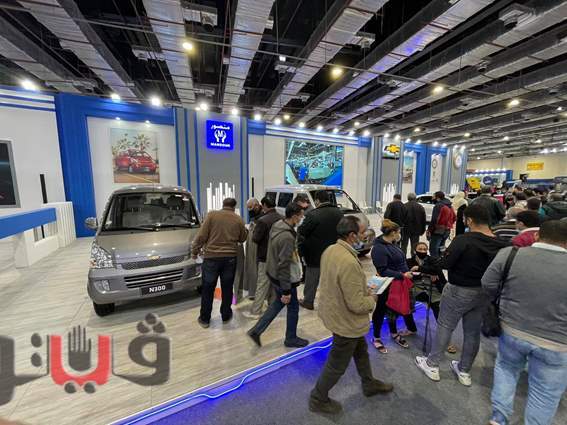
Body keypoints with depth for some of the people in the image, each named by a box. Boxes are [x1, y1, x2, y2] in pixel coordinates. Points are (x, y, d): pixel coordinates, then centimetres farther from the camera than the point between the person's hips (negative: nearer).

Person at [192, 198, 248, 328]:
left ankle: (204, 319, 25)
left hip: (211, 257, -1)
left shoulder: (212, 215, -6)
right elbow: (242, 238, 9)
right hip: (230, 258, 2)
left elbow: (201, 236, -8)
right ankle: (226, 315, 31)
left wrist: (194, 251, 3)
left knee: (207, 289, 13)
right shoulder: (238, 219, -1)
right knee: (227, 288, 17)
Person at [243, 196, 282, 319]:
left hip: (266, 257, -6)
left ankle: (255, 312, 12)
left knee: (262, 285, 2)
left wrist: (254, 232, 2)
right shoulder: (282, 219, 0)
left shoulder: (263, 220, -20)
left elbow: (255, 239, -16)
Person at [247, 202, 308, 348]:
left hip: (272, 273, 9)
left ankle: (256, 330, 29)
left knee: (279, 302, 26)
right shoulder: (287, 237, -30)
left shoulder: (276, 226, -2)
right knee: (293, 307, 15)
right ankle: (291, 338, 37)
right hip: (283, 278, -8)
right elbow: (284, 265, -28)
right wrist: (286, 291, -21)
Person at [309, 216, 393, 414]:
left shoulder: (330, 250, -9)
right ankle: (318, 399, 41)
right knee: (337, 365, 18)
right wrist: (372, 299, -9)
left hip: (334, 310, 8)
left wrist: (363, 290, 6)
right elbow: (357, 305, -30)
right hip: (345, 321, -8)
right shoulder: (349, 262, -37)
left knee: (361, 351, 31)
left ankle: (369, 384, 57)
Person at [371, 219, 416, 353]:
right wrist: (402, 275, -26)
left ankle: (394, 334, 44)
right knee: (381, 311, 9)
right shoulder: (379, 248, -26)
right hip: (387, 287, -9)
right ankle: (376, 338, 28)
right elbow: (383, 271, -28)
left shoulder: (391, 244, 4)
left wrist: (408, 270, 7)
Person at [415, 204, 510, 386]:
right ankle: (464, 371, 36)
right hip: (482, 293, 6)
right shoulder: (501, 244, -6)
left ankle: (432, 365, 24)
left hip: (459, 291, -5)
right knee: (473, 332, 18)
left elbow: (445, 264, -20)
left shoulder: (463, 240, -24)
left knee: (444, 327, 9)